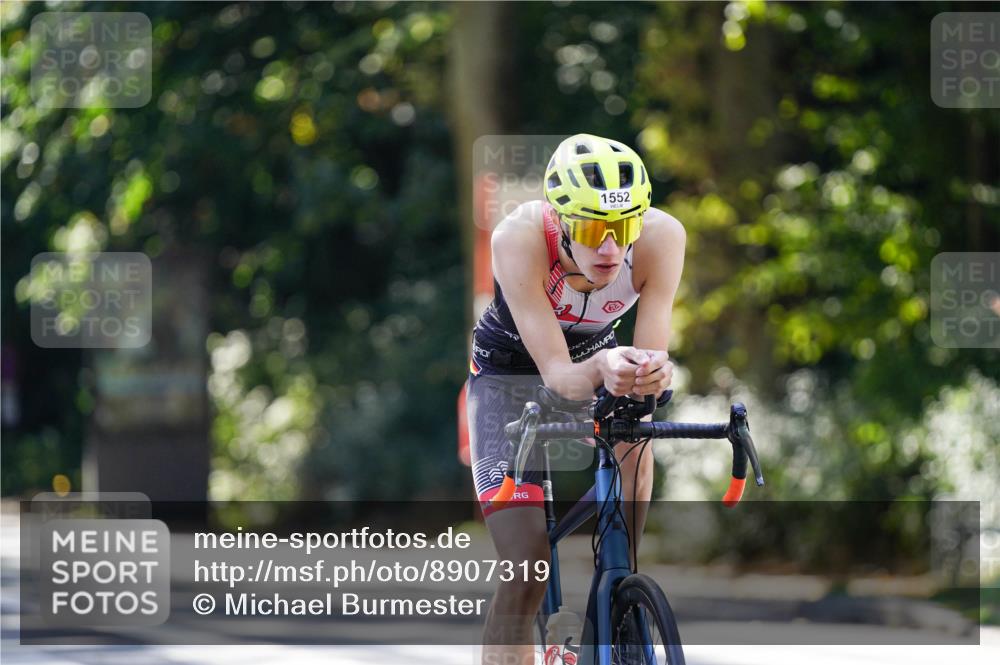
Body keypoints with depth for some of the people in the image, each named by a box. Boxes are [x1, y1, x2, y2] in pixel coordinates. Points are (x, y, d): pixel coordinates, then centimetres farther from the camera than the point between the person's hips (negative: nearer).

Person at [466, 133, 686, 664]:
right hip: (509, 375, -3)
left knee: (632, 451, -29)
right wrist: (601, 368, -59)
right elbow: (557, 374, -37)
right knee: (527, 572, -15)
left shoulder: (661, 237, -30)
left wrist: (652, 372, -53)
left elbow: (653, 354, -29)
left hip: (596, 359, 3)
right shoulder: (520, 238, -36)